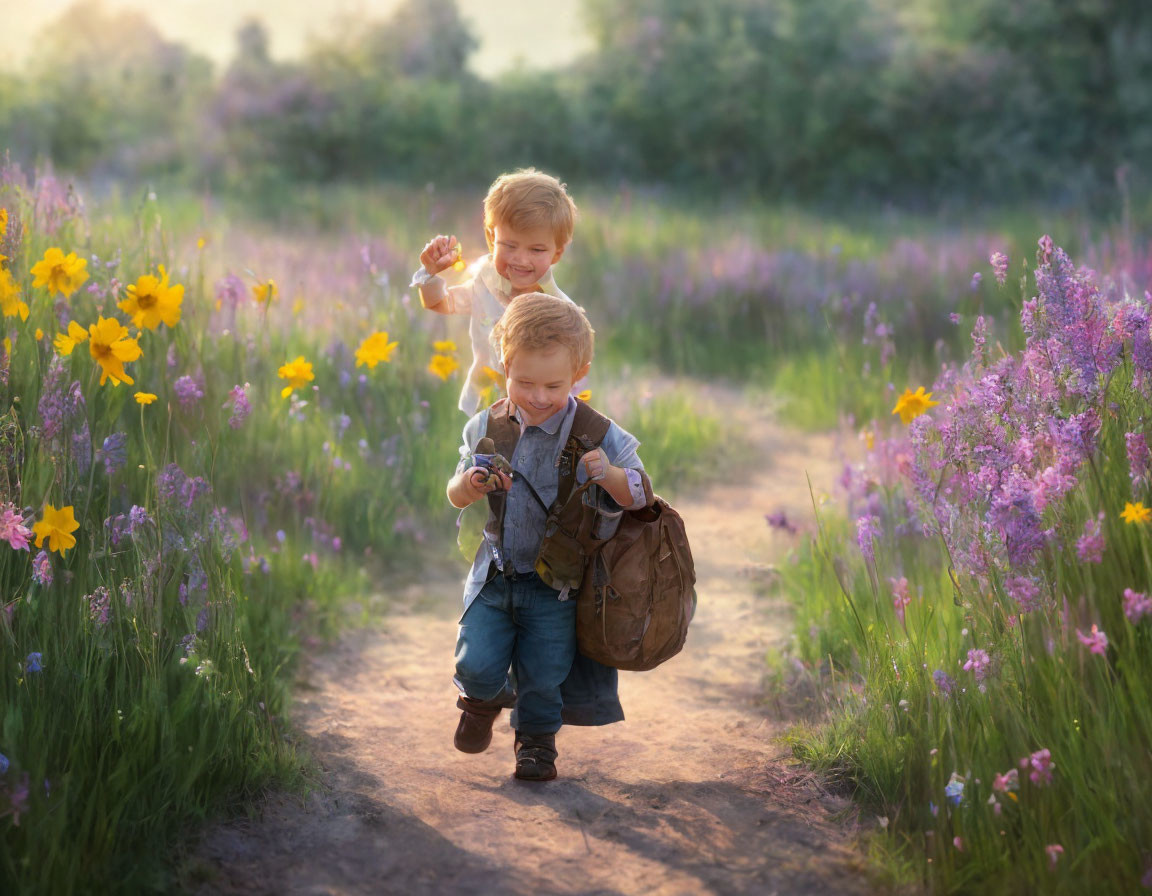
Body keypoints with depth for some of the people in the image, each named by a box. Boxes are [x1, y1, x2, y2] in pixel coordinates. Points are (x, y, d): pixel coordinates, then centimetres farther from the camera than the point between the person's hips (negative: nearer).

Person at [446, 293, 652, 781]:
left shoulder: (597, 435, -12)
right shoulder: (487, 426, -2)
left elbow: (639, 497, -9)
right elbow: (456, 496, 6)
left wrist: (610, 475, -31)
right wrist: (467, 486, -19)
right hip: (494, 576, 2)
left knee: (543, 676, 1)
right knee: (476, 663, -6)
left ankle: (536, 737, 34)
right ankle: (483, 698, 32)